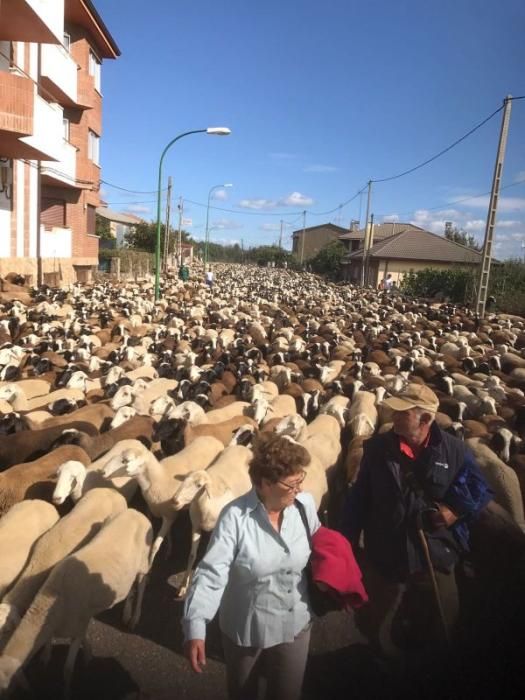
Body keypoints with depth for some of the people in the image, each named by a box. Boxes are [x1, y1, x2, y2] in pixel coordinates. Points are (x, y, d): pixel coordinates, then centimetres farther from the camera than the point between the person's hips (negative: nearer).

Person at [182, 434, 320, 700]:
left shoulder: (305, 504, -14)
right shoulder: (235, 516, -27)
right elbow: (211, 573, -27)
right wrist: (195, 627, -34)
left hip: (295, 626, 2)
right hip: (245, 629, -2)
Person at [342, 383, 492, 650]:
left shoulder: (453, 449, -9)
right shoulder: (377, 447, -8)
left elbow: (480, 489, 2)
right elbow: (358, 497, -3)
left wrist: (457, 509, -15)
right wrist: (348, 542, -2)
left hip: (435, 556, 0)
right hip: (385, 555, 0)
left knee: (440, 626, 19)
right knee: (372, 625, 19)